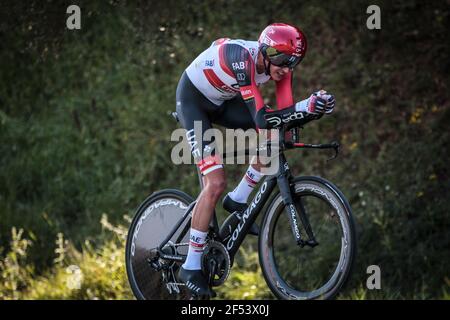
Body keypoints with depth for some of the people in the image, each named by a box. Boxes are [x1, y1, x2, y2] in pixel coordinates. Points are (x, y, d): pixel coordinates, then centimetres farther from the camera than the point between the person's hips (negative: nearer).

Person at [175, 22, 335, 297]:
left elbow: (286, 112, -18)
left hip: (222, 100, 8)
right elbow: (261, 118, -43)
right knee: (216, 183, -18)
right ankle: (191, 268, -10)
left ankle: (238, 199, 6)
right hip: (193, 99, -7)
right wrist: (306, 107, -52)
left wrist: (314, 109, -38)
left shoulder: (280, 62, -17)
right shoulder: (242, 58, -38)